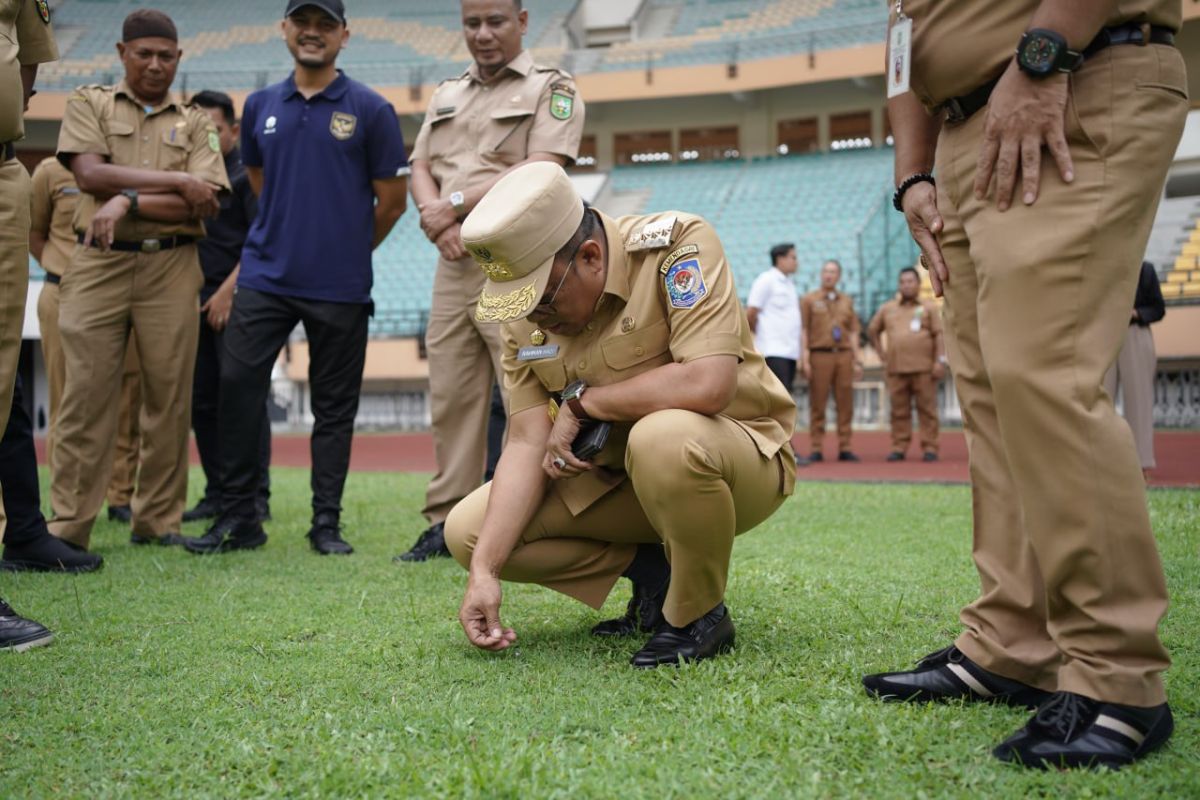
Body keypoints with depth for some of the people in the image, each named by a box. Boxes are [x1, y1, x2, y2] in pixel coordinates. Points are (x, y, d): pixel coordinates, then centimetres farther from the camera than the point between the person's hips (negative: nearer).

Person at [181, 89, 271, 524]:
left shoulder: (247, 173, -3)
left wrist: (228, 291, -14)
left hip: (237, 298, -7)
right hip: (197, 300, 7)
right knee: (202, 399, 7)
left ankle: (256, 498, -2)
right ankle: (217, 494, 15)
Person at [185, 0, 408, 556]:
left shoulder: (370, 110, -1)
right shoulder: (260, 106, 10)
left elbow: (392, 199, 2)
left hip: (339, 288, -3)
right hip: (264, 279, 3)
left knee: (334, 406, 5)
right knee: (237, 387, -4)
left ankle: (326, 524, 14)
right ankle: (238, 519, 6)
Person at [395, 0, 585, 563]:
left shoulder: (551, 89, 3)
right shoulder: (446, 96, 23)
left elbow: (540, 174, -11)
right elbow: (420, 170, 15)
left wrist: (455, 204, -10)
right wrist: (435, 216, -7)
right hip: (454, 264, 6)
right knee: (450, 399, 7)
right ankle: (447, 522, 14)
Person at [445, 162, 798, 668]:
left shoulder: (677, 246, -23)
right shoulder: (526, 313, -5)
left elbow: (707, 385, -36)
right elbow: (527, 443, -8)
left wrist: (581, 400, -22)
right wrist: (485, 571, -18)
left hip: (741, 457, -6)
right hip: (616, 477, 6)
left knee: (663, 437, -40)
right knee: (467, 531, -6)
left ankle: (698, 615, -14)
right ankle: (652, 572, 6)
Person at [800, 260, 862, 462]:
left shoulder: (847, 301, 17)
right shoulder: (809, 300, 6)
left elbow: (853, 333, 16)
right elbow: (804, 331, 0)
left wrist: (857, 360, 8)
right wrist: (805, 359, -10)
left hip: (843, 355, 3)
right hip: (819, 355, -3)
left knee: (845, 404, 1)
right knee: (817, 404, -3)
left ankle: (845, 448, 5)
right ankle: (816, 449, -1)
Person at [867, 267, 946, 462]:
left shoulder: (928, 308, 9)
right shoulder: (887, 309, 16)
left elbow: (939, 335, 3)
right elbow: (872, 330, 27)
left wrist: (940, 360, -7)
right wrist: (880, 351, 16)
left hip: (923, 368, -2)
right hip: (896, 368, 2)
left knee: (927, 409, -3)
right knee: (899, 410, 2)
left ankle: (929, 448, -1)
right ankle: (899, 448, 5)